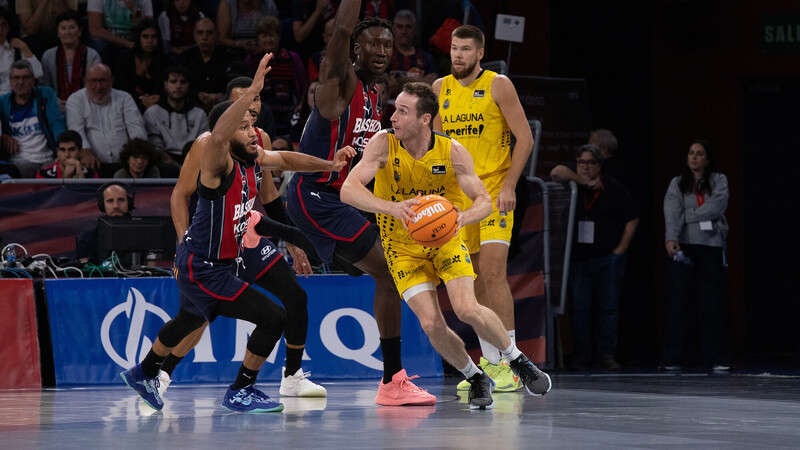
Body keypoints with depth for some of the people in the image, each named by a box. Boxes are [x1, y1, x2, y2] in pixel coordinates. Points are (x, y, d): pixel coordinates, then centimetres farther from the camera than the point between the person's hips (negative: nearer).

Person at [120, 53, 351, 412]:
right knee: (273, 318, -14)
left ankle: (143, 374, 56)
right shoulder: (219, 164, -27)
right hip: (203, 270, -10)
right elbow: (217, 136, -50)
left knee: (189, 320, 33)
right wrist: (252, 91, -59)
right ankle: (240, 392, 2)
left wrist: (329, 165, 7)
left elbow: (286, 159, 18)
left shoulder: (253, 158, -3)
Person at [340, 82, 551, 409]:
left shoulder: (452, 152, -16)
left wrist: (462, 217, -37)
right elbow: (348, 190, -28)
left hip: (445, 240, 0)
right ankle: (476, 379, 11)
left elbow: (484, 201, -13)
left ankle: (518, 361, 7)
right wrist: (392, 207, -44)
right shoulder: (383, 144, -18)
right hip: (402, 246, 0)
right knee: (432, 325, -14)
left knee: (467, 309, -19)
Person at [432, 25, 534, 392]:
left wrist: (509, 186, -16)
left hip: (494, 191, -5)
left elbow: (525, 138, -7)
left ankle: (508, 364, -14)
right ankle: (489, 363, 14)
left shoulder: (498, 85, -6)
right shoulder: (440, 89, 9)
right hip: (457, 193, 5)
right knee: (473, 279, 7)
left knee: (493, 272, -16)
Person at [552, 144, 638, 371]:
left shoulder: (614, 188, 3)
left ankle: (606, 354, 6)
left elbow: (632, 219, 8)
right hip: (579, 257, 1)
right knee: (579, 308, -3)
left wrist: (621, 247, 2)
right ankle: (581, 355, 4)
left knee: (608, 307, 0)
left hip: (608, 258, -1)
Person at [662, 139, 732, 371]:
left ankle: (718, 358, 3)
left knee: (713, 302, -3)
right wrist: (671, 237, -23)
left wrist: (686, 216, -8)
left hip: (710, 247, 0)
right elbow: (672, 212, -6)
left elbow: (716, 207, -8)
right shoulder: (677, 184, 10)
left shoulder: (719, 181, 10)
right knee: (678, 302, -4)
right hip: (681, 247, 0)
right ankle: (673, 359, -1)